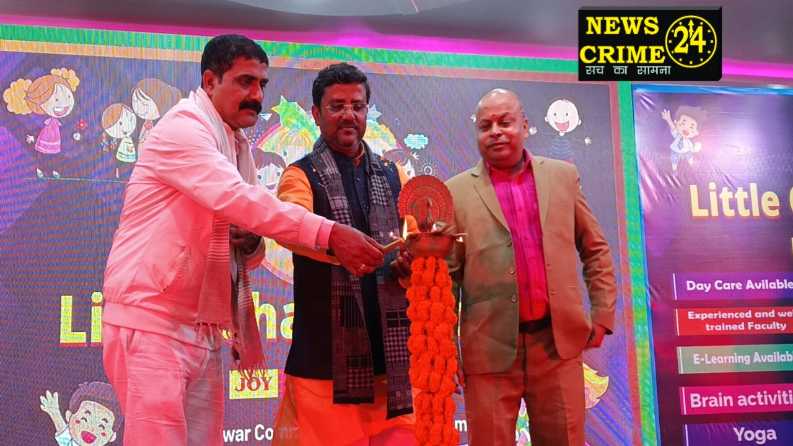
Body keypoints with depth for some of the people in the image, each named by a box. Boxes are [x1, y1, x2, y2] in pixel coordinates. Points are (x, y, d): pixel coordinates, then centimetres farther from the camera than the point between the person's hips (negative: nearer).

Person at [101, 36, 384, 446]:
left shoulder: (237, 146, 17)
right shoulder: (182, 127, -9)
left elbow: (245, 249, 21)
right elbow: (237, 199, -26)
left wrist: (250, 244, -4)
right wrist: (329, 234, -31)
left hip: (202, 330, 8)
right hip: (151, 322, -8)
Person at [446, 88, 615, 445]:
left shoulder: (563, 176, 8)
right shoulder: (457, 192, 1)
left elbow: (595, 250, 14)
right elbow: (446, 273, 2)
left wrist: (602, 316, 8)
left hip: (559, 342, 2)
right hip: (490, 349, -2)